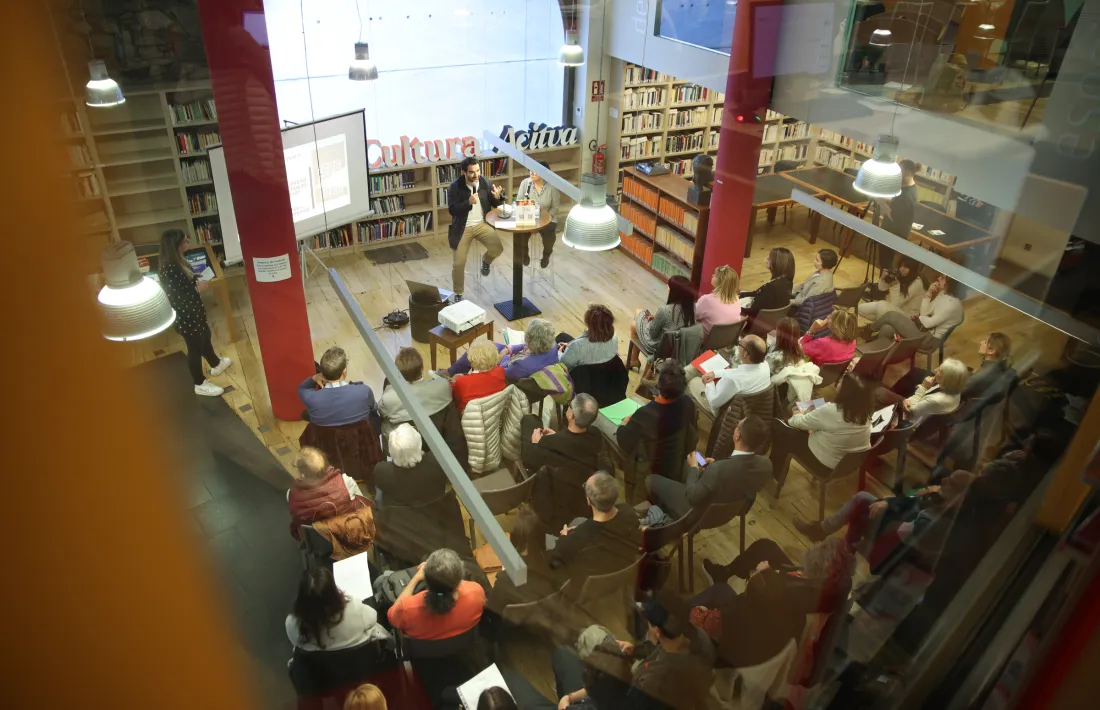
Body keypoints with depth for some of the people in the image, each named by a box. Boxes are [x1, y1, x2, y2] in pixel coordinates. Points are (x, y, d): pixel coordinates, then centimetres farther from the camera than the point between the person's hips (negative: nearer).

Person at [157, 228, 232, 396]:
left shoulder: (178, 262, 0)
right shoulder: (169, 270, -30)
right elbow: (176, 298, -30)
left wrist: (197, 280, -4)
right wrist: (198, 288, -22)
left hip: (193, 312, 10)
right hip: (185, 317, -10)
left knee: (205, 337, 29)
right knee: (195, 348, 6)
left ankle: (216, 364, 53)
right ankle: (200, 384, 23)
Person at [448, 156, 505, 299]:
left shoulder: (485, 182, -5)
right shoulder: (455, 187, -13)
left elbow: (494, 204, 4)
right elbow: (452, 210, -17)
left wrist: (497, 197, -20)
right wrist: (469, 202, -30)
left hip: (482, 224, 2)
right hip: (463, 227, -2)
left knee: (498, 248, -20)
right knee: (459, 263, -4)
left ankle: (485, 261, 18)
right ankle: (458, 293, 21)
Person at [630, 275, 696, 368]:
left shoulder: (665, 310, -34)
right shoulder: (692, 307, -15)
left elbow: (653, 333, -19)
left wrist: (652, 320, 1)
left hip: (659, 346, -6)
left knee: (634, 325, 22)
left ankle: (634, 361, 42)